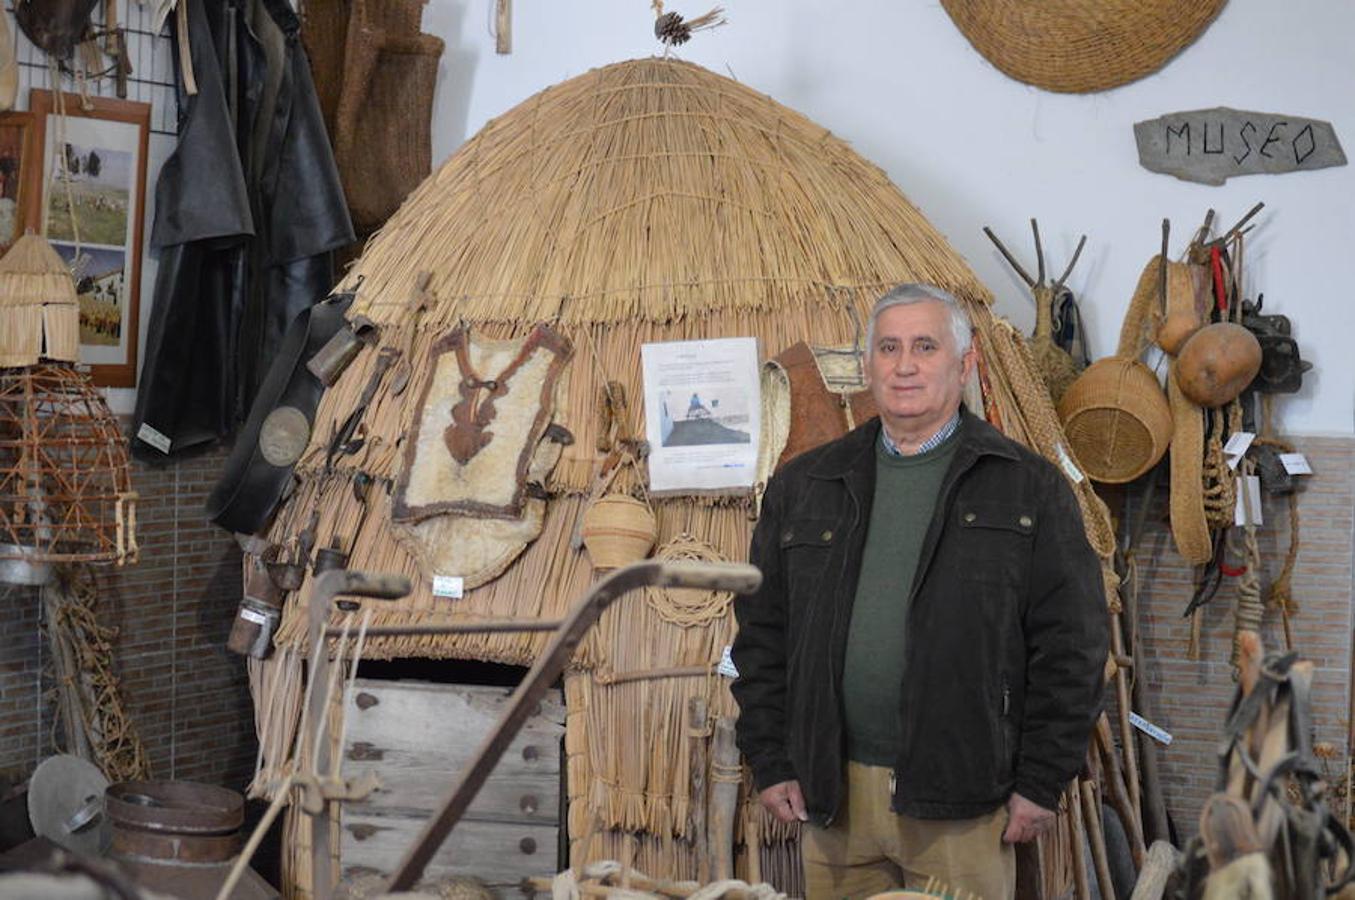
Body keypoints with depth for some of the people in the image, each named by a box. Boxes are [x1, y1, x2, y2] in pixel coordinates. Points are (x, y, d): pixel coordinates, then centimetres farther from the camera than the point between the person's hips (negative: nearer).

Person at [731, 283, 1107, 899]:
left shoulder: (1028, 489, 2)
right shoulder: (803, 487, 12)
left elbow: (1069, 645, -1)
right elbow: (761, 632, 12)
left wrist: (1042, 780, -5)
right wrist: (769, 762, 5)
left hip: (962, 799, -3)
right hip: (832, 792, 3)